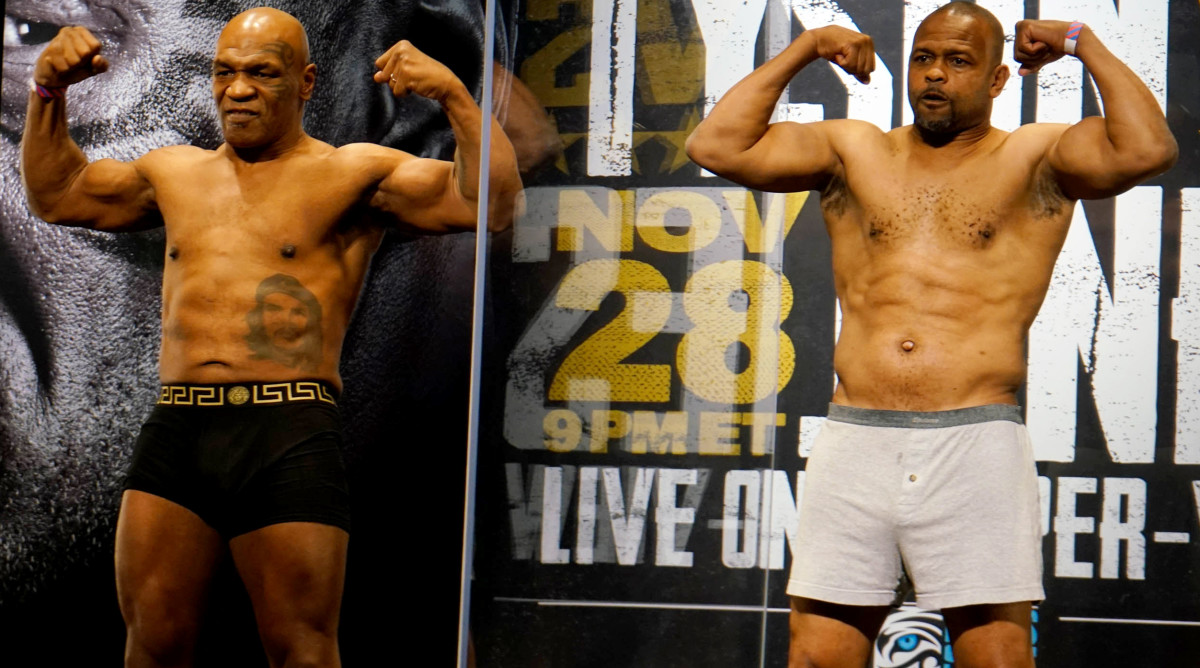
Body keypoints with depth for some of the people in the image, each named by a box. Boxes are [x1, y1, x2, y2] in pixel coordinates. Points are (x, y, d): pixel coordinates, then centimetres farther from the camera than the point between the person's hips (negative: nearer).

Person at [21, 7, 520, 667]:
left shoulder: (351, 174, 5)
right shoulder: (177, 174, 21)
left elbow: (489, 202, -4)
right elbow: (55, 192, 32)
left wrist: (454, 96, -16)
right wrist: (48, 92, 20)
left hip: (289, 438, -5)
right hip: (174, 435, 5)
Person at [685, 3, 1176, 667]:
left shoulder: (1035, 160, 10)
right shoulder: (855, 152, 17)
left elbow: (1146, 150, -8)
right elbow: (716, 146, 9)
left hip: (977, 444, -2)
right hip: (854, 441, 3)